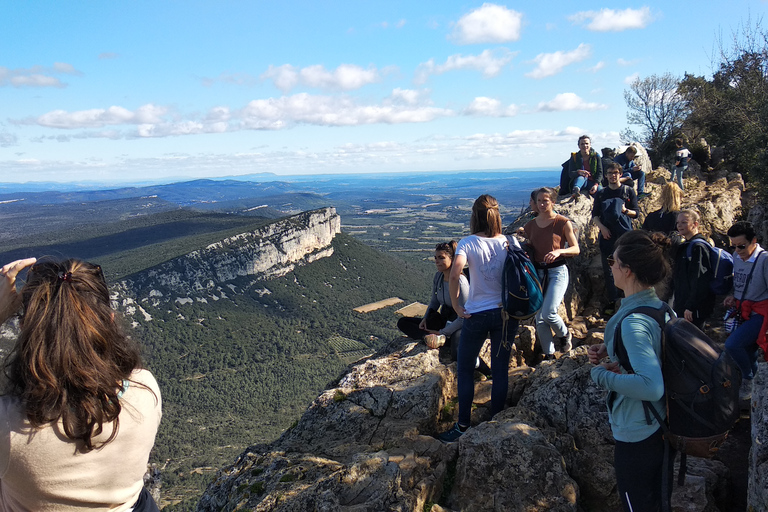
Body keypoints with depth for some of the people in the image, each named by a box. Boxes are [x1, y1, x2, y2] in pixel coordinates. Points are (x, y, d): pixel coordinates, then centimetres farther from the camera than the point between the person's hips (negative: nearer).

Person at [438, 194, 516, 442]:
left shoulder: (468, 243, -10)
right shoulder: (511, 242, -1)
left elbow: (454, 274, -26)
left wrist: (456, 305, -15)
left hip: (476, 315, -3)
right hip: (506, 314, 3)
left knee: (464, 370, 12)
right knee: (500, 371, 13)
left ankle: (463, 426, 15)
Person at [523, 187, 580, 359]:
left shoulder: (563, 223, -3)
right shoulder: (530, 226, 9)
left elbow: (576, 249, -2)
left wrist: (559, 251, -19)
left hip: (557, 271, -5)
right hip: (537, 272, 5)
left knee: (548, 312, -16)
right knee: (539, 318, 3)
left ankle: (565, 334, 16)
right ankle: (549, 355, 16)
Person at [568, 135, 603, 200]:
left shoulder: (596, 156, 8)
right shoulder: (574, 157, 5)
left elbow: (600, 173, 1)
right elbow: (570, 173, -7)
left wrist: (596, 184, -18)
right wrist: (579, 172, -31)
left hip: (593, 183, 2)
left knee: (600, 190, -35)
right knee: (582, 177, -40)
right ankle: (576, 189, -69)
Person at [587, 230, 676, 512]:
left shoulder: (633, 321, -30)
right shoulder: (659, 307, -3)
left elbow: (651, 386, -39)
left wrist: (602, 375, -25)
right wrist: (607, 348, 2)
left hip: (637, 436, -8)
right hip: (663, 428, 8)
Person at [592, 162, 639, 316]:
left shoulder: (628, 191, 7)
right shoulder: (601, 194, 13)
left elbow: (636, 213, 5)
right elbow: (595, 215, 10)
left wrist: (625, 210, -16)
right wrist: (602, 227, -9)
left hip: (625, 235, -2)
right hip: (607, 235, 2)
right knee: (608, 270, 3)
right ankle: (612, 301, 11)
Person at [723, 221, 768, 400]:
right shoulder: (736, 257, 7)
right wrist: (733, 297, 4)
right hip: (743, 313, 7)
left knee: (732, 344, -23)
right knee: (747, 355, 13)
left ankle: (748, 379, 1)